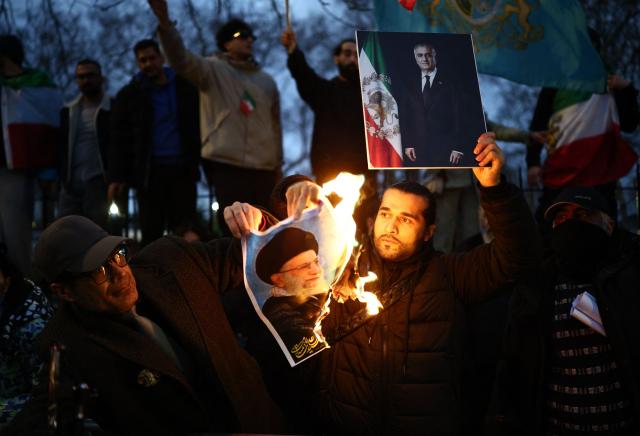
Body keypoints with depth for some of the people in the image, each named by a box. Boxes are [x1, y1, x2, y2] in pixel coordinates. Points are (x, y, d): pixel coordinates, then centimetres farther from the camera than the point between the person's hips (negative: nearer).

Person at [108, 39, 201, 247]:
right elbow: (120, 139, 3)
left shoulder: (186, 86, 6)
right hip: (149, 172, 0)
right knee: (151, 233, 1)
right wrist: (116, 176, -6)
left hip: (183, 170, 1)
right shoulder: (129, 95, 5)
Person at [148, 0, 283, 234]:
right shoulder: (213, 69, 2)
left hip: (263, 168, 5)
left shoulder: (266, 81, 17)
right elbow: (182, 60, -17)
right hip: (226, 164, -5)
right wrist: (165, 23, -34)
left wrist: (278, 167, 17)